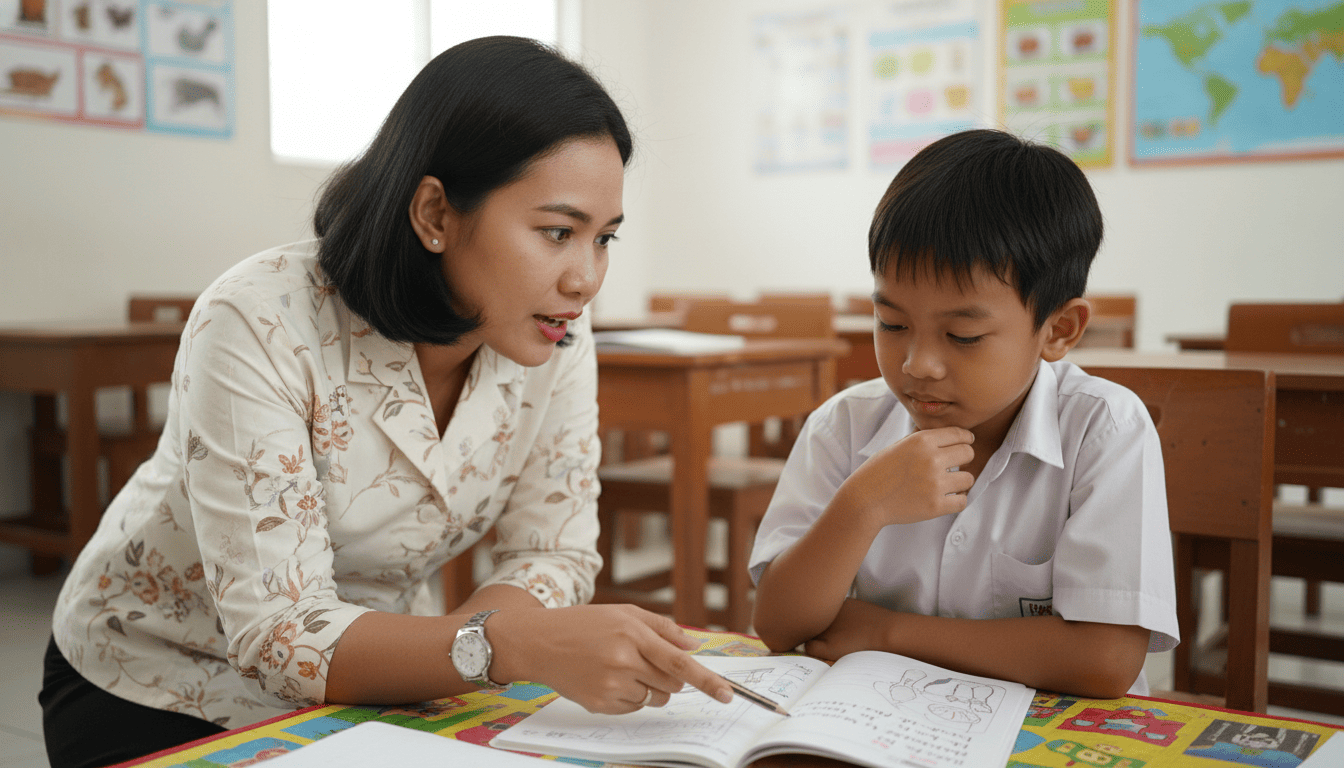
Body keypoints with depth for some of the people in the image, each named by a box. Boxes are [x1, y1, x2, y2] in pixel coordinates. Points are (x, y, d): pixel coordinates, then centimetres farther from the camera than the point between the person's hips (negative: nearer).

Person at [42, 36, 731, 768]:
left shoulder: (555, 337, -13)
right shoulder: (260, 324, -28)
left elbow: (552, 555, -8)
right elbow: (280, 635, -30)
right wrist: (513, 646, -45)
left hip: (369, 686, 4)